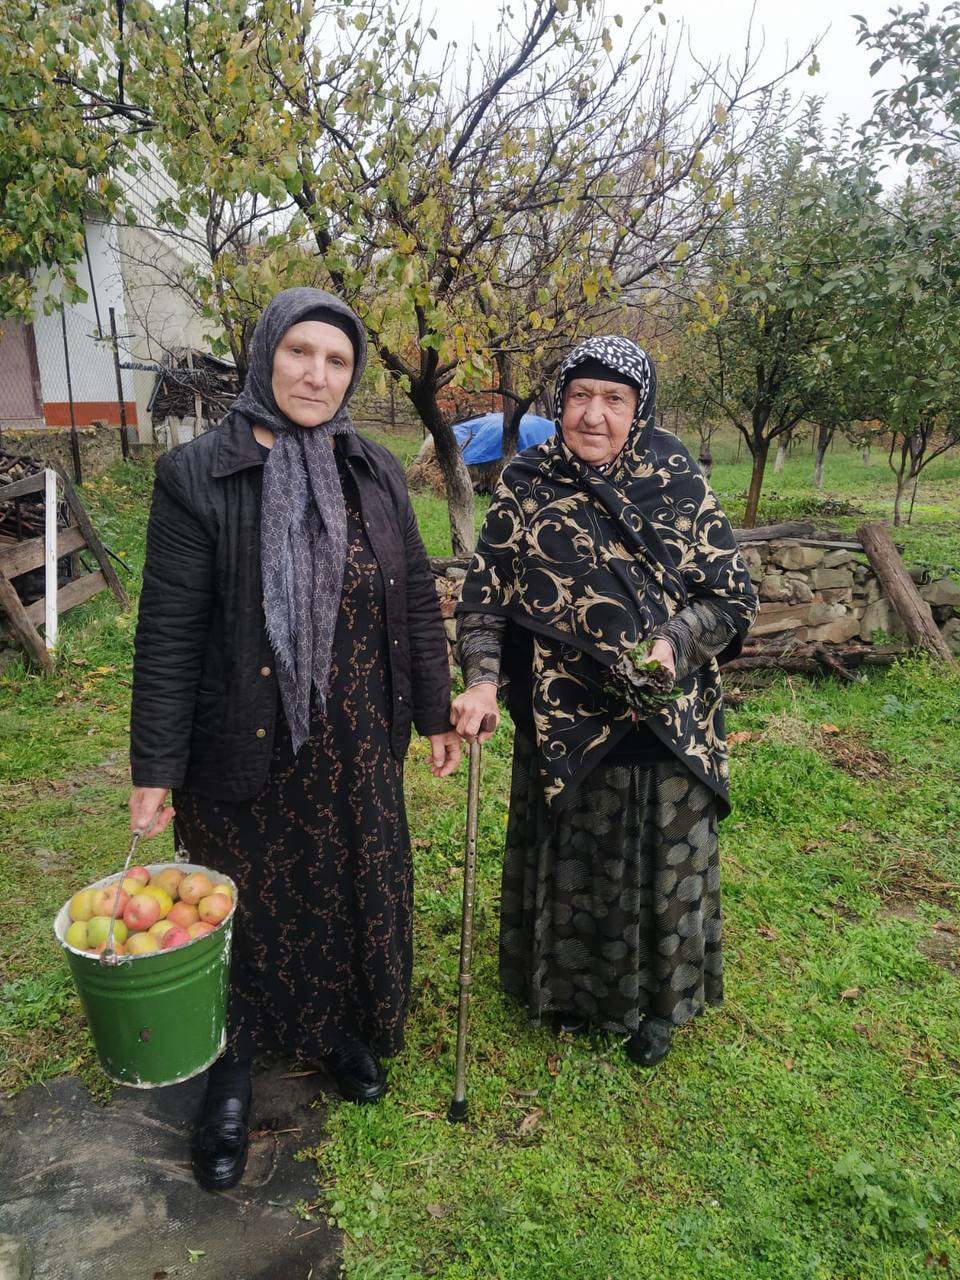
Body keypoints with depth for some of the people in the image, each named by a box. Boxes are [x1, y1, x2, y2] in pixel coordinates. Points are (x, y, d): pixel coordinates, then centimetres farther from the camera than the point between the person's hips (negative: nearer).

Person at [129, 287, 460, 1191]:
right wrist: (154, 769, -10)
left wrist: (435, 713, 6)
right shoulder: (197, 474, -11)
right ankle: (231, 1069, 39)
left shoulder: (375, 471, 1)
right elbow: (168, 633, -11)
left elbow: (416, 601, 5)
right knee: (251, 908, 14)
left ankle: (344, 1029, 46)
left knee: (357, 892, 19)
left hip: (358, 746, 4)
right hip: (248, 747, -3)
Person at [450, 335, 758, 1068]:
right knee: (570, 863, 18)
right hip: (565, 724, 0)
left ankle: (655, 1002, 42)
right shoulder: (525, 490, -5)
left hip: (665, 725, 0)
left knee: (660, 863, 16)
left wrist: (674, 639, -21)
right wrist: (483, 681, -19)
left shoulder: (682, 488, -6)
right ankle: (571, 986, 45)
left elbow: (734, 599, -3)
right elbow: (485, 596, -3)